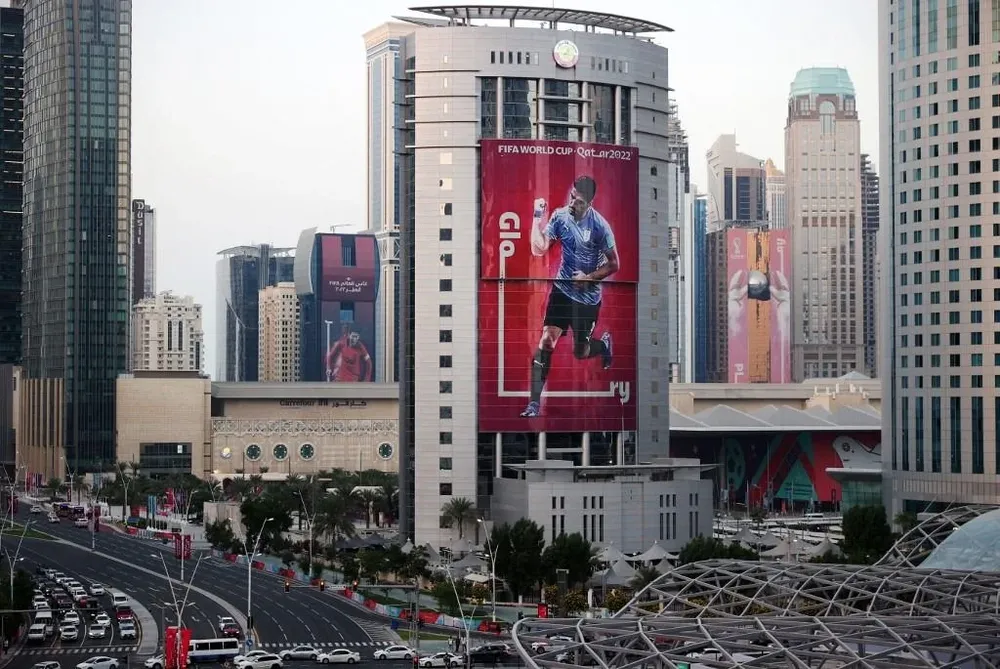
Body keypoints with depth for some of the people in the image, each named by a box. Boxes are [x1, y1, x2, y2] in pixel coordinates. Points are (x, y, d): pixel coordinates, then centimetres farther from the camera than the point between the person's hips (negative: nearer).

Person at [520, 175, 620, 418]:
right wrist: (538, 217, -20)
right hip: (562, 289, 2)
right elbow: (539, 248, -14)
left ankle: (605, 343, 44)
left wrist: (589, 277, -18)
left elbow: (613, 264, -8)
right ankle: (534, 402, -7)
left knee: (580, 353, 8)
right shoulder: (560, 216, -8)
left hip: (588, 296, -2)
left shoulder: (600, 226, -17)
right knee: (546, 340, -11)